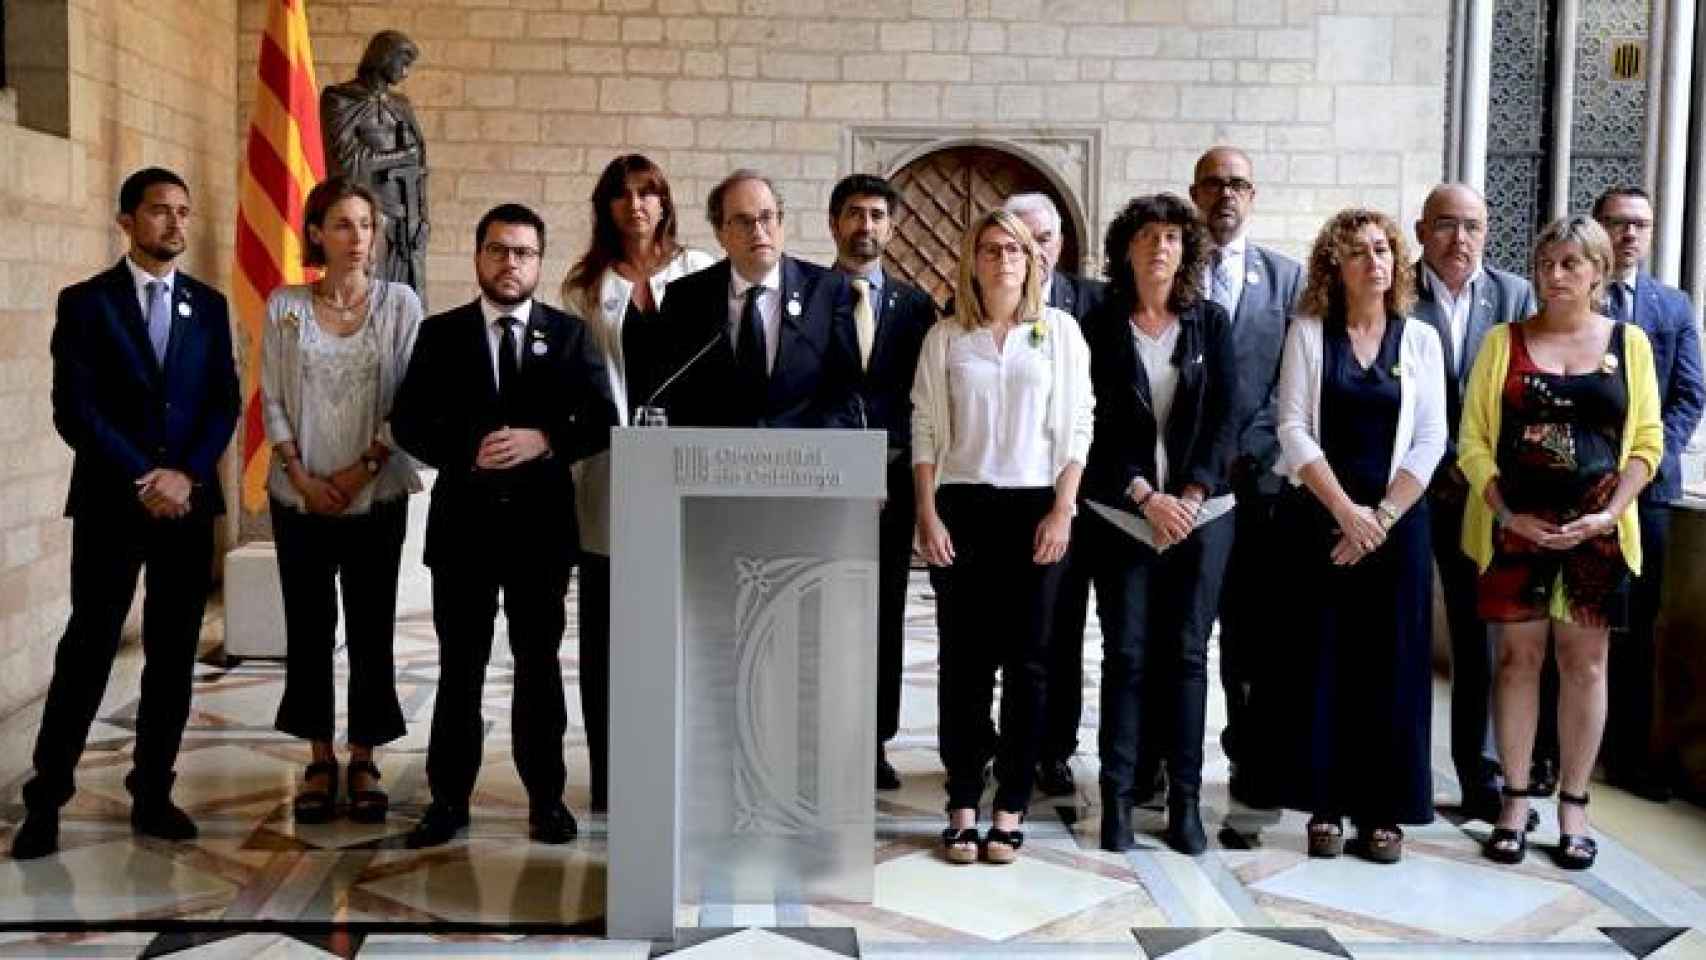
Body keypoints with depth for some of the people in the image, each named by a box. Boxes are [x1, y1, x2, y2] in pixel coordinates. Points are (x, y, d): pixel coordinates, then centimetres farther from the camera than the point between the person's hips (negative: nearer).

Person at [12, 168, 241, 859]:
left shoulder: (209, 306, 11)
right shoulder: (85, 302, 1)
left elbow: (224, 403, 5)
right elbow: (73, 409, -7)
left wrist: (186, 476, -10)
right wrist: (143, 479, -13)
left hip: (189, 502, 3)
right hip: (111, 503, -3)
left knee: (173, 654, 5)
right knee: (88, 649, -2)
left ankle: (153, 794, 15)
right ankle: (45, 798, 8)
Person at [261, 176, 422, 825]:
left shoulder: (399, 303, 0)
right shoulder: (284, 306, 3)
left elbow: (408, 401, -2)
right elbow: (272, 401, 3)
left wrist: (363, 469, -9)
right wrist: (301, 475, -7)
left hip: (375, 495, -1)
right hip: (301, 497, 1)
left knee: (371, 627, 3)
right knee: (308, 626, 5)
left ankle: (364, 761, 14)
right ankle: (320, 760, 17)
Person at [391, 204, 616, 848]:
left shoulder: (570, 334, 5)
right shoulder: (440, 334, 5)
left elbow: (601, 421, 0)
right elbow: (408, 423, 1)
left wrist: (543, 441, -17)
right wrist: (468, 450, -15)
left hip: (541, 521, 0)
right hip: (463, 520, 0)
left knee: (538, 664, 8)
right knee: (459, 668, 6)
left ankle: (546, 796, 17)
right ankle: (449, 798, 15)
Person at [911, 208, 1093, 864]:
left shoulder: (1059, 331, 5)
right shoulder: (945, 337, 7)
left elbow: (1078, 427, 3)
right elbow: (924, 431, 6)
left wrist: (1061, 512, -5)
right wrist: (927, 516, -2)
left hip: (1035, 508, 0)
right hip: (961, 508, 0)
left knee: (1025, 661, 2)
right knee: (963, 660, 2)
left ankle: (1011, 809, 10)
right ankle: (963, 806, 9)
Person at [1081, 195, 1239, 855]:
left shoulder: (1211, 322, 6)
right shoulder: (1101, 327, 3)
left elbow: (1224, 417, 1)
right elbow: (1098, 425, -2)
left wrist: (1190, 495, -10)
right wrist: (1147, 498, -10)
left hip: (1200, 511, 1)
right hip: (1122, 513, -1)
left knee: (1187, 653, 2)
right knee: (1126, 652, -1)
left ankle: (1185, 799, 8)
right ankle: (1118, 796, 6)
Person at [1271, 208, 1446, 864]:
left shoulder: (1420, 340, 5)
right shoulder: (1308, 331, 2)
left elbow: (1430, 441, 0)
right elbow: (1293, 428, -5)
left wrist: (1381, 517, -10)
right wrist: (1346, 511, -12)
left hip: (1397, 521, 1)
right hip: (1318, 520, -1)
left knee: (1391, 663, 2)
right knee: (1319, 660, 2)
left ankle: (1385, 808, 12)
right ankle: (1325, 804, 12)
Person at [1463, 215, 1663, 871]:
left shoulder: (1629, 342, 6)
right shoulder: (1504, 342, 5)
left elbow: (1646, 443, 3)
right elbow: (1474, 441, 0)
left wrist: (1610, 513, -11)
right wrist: (1507, 513, -12)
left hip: (1596, 530, 0)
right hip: (1514, 528, 0)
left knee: (1585, 663, 5)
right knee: (1517, 657, 4)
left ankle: (1573, 804, 13)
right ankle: (1515, 800, 12)